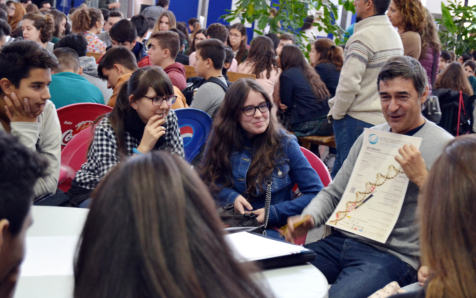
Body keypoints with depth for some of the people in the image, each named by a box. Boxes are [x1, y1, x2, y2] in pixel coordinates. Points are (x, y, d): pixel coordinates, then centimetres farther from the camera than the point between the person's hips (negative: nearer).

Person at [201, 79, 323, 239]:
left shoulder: (285, 144, -1)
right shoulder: (221, 138, 5)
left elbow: (317, 194, -2)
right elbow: (207, 180, 10)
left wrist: (272, 213, -12)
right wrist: (231, 197, -11)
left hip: (271, 230, -2)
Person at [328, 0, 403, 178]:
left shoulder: (363, 37, -15)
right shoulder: (395, 35, 11)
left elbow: (349, 83, -20)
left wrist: (337, 113, -6)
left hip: (357, 119, -8)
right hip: (383, 119, 8)